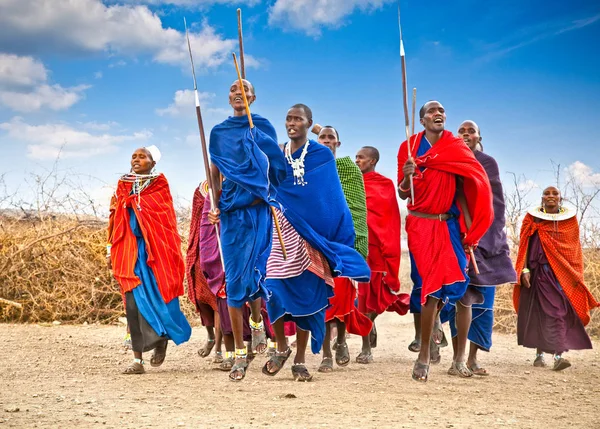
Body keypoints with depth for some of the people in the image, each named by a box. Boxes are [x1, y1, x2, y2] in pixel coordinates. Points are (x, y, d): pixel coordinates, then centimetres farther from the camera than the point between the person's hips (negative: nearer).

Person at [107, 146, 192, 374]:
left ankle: (162, 338, 26)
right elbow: (114, 220, 13)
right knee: (134, 303, -3)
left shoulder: (159, 185, 4)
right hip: (130, 251, 3)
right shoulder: (123, 187, 12)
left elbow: (167, 220, 0)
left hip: (156, 250, -2)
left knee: (157, 296, -5)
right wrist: (111, 251, 10)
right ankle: (137, 360, 0)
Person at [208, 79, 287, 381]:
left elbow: (276, 168, 6)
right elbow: (215, 172, 12)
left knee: (252, 272, -8)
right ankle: (240, 354, 2)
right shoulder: (219, 132, 12)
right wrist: (216, 206, 0)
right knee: (234, 279, -3)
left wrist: (274, 201, -5)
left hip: (258, 210, -2)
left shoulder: (263, 128, 8)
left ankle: (257, 322, 26)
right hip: (231, 212, 2)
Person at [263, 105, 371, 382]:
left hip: (309, 232, -2)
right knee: (274, 288, -8)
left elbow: (332, 199, -2)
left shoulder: (323, 156, 2)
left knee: (305, 292, -3)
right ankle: (281, 348, 13)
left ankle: (300, 360, 7)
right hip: (280, 229, 2)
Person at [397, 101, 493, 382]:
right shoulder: (410, 147, 4)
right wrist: (407, 176, -17)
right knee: (432, 290, -6)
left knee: (461, 289, -6)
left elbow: (462, 191, 5)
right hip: (420, 225, -1)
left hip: (450, 225, 1)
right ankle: (424, 357, 3)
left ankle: (460, 358, 3)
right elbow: (403, 194, 5)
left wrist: (469, 230, -3)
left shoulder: (457, 149, 6)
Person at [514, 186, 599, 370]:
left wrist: (575, 275, 6)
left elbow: (574, 250, 11)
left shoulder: (569, 220, 8)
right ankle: (539, 354, 9)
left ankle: (558, 355, -17)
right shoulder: (533, 219, 5)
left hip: (562, 272, 1)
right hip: (538, 271, 0)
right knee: (538, 311, 0)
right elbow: (524, 246, 2)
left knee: (560, 310, -9)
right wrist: (524, 270, -7)